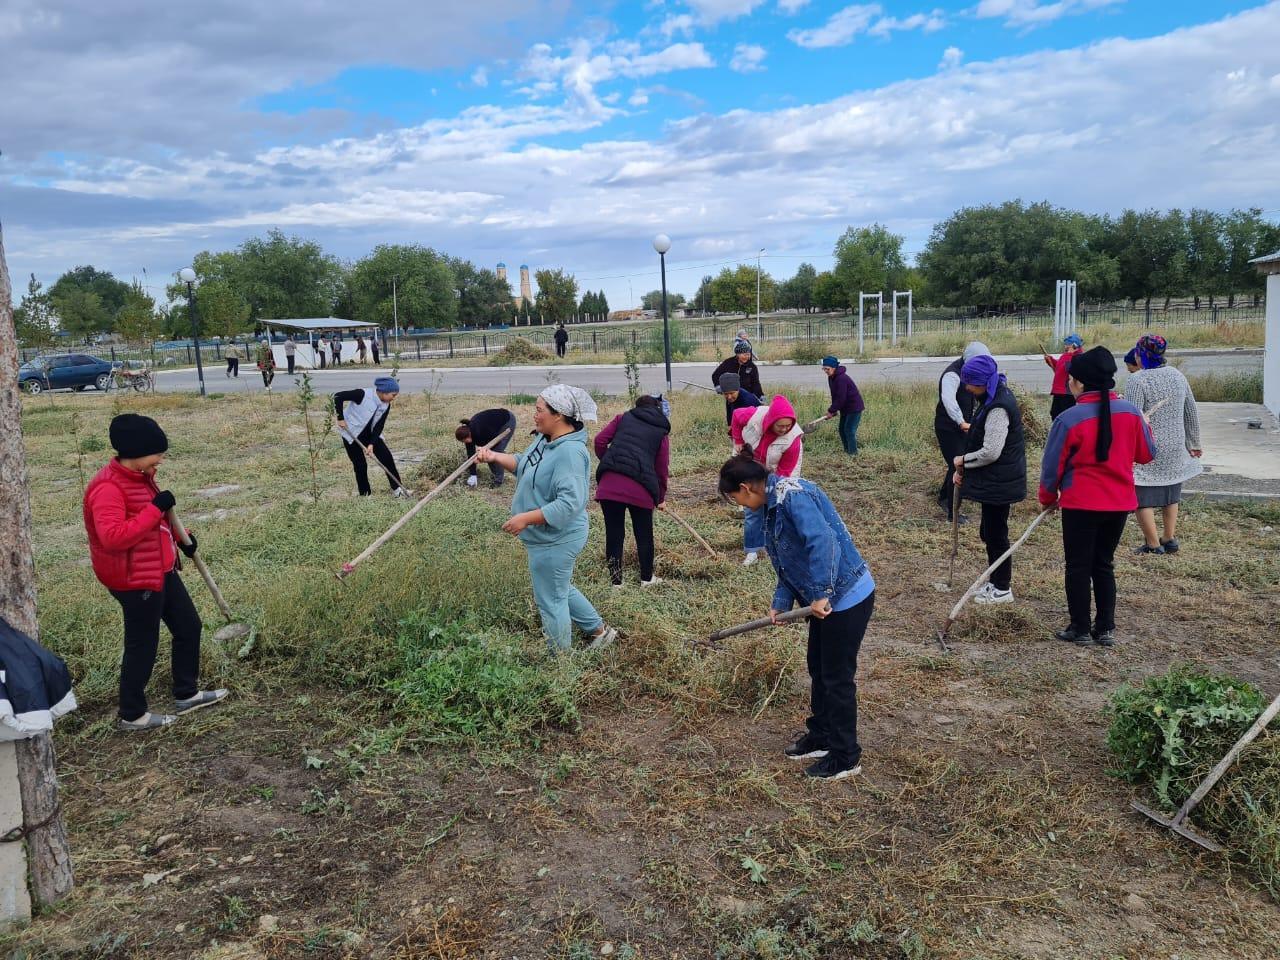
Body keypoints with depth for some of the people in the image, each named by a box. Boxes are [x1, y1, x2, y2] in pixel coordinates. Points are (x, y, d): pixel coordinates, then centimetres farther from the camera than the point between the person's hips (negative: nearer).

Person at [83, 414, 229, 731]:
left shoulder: (141, 476, 7)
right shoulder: (108, 488, -23)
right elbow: (112, 537, -34)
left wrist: (181, 537, 9)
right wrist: (155, 508, -31)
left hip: (161, 571, 10)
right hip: (135, 580, -10)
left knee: (189, 627, 18)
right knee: (142, 646, 3)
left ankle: (186, 695, 33)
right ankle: (132, 715, 21)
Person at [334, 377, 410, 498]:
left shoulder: (386, 406, -9)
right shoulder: (363, 395, -28)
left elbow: (379, 426, -8)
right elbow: (338, 396, -25)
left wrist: (371, 444, -19)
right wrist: (340, 418, -24)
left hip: (369, 433, 6)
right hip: (351, 433, -5)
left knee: (387, 457, -4)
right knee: (360, 465, -5)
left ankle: (397, 489, 6)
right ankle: (365, 494, 12)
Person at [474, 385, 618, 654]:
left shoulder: (569, 452, -29)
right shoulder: (545, 439, 1)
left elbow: (569, 503, -35)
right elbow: (524, 463, 17)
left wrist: (526, 518, -33)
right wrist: (494, 457, 0)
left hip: (554, 542, -10)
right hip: (548, 538, 10)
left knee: (550, 601, 8)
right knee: (560, 589, 28)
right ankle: (599, 630, 44)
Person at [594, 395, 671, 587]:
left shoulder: (623, 418, 17)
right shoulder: (662, 432, 15)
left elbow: (600, 440, 8)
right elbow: (662, 470, 14)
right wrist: (661, 498, 26)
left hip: (609, 483, 1)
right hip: (640, 488, -1)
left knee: (613, 534, 11)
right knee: (644, 535, 18)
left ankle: (616, 581, 19)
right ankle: (647, 578, 31)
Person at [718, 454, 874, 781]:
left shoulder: (792, 494, -23)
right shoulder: (774, 504, 8)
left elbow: (823, 541, -34)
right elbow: (788, 562, 14)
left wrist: (820, 594, -32)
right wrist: (781, 602, 6)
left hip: (847, 597, -10)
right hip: (825, 596, 10)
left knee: (837, 677, 2)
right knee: (818, 669, 20)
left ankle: (846, 758, 16)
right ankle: (821, 737, 37)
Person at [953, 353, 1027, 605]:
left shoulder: (998, 408, -23)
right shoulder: (992, 399, 9)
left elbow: (990, 452, -25)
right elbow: (981, 441, 16)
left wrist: (963, 460, -9)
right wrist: (963, 469, 9)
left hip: (999, 483, -10)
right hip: (994, 481, 10)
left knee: (995, 534, 2)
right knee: (989, 532, 18)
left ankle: (1002, 590, 15)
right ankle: (996, 582, 31)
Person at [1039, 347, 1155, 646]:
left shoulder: (1069, 419, -17)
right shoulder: (1130, 412, -4)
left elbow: (1052, 465, -7)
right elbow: (1146, 454, 9)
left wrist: (1048, 498, 10)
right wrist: (1145, 428, 29)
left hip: (1080, 504, -5)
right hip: (1120, 503, 5)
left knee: (1078, 567, 9)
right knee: (1104, 565, 17)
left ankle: (1080, 629, 16)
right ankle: (1105, 629, 20)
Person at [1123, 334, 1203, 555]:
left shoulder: (1137, 380, -16)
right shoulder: (1178, 375, 5)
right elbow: (1192, 413, 13)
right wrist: (1194, 444, 23)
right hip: (1175, 449, 7)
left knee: (1143, 496, 3)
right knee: (1171, 494, 21)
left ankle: (1153, 545, 7)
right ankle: (1170, 540, 27)